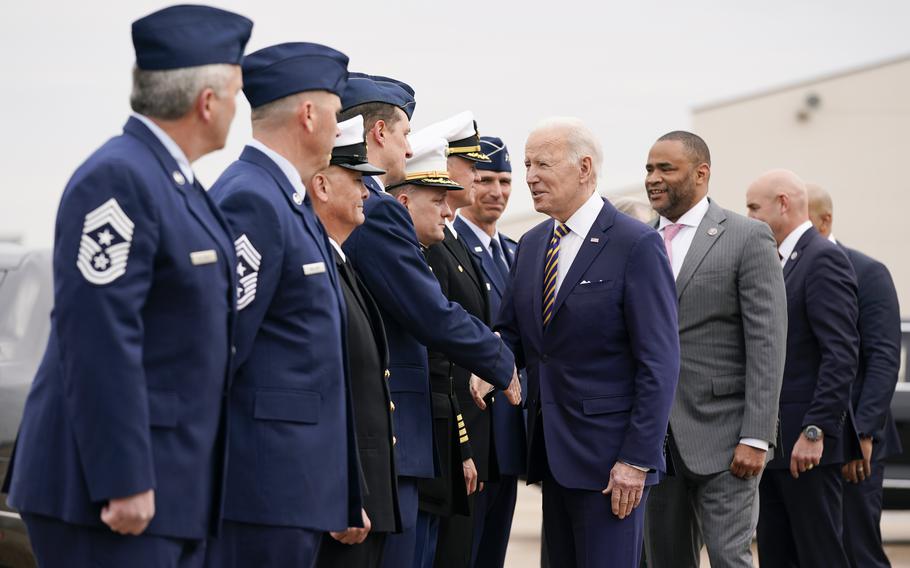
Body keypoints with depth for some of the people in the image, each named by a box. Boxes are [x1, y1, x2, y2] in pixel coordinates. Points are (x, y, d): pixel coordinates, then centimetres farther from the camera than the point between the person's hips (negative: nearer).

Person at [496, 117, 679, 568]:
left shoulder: (636, 244, -10)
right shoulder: (531, 245, 12)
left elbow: (659, 362, -13)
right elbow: (511, 332, 16)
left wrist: (637, 459, -17)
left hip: (609, 454, -7)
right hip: (552, 449, 7)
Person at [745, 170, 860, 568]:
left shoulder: (823, 259, -11)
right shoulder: (781, 262, 17)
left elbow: (841, 354, -19)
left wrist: (815, 431, -23)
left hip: (806, 444, -9)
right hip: (775, 443, 9)